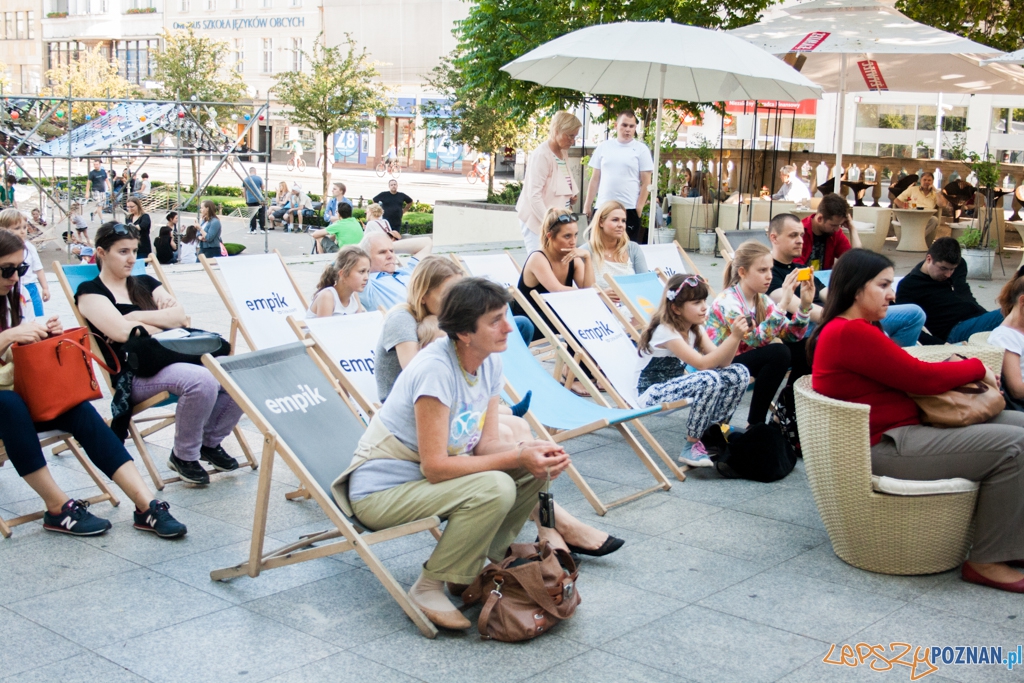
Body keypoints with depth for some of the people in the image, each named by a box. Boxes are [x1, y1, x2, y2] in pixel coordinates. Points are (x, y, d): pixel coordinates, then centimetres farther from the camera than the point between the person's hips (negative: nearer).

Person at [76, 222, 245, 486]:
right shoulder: (90, 291, 4)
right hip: (135, 374, -6)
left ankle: (210, 442, 5)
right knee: (201, 381, -35)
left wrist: (137, 317, -7)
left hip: (175, 358, 6)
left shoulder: (145, 283, 22)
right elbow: (121, 332, -12)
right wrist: (166, 322, -1)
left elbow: (181, 316, 6)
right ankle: (183, 456, -10)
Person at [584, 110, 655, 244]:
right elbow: (595, 179, 12)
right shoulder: (603, 147, 9)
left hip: (629, 209, -2)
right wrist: (588, 205, 7)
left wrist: (639, 208, -8)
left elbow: (646, 183, 0)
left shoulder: (641, 149, 2)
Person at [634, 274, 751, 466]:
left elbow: (722, 362, -5)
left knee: (739, 373, -8)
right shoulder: (665, 331, -22)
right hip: (651, 393, -8)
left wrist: (736, 337, -21)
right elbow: (702, 364, -30)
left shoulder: (695, 328, 3)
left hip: (675, 385, 8)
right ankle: (691, 447, -18)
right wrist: (734, 337, -32)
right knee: (709, 380, -34)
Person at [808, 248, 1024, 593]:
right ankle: (987, 562, -8)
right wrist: (977, 367, 0)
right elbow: (921, 377, -16)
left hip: (901, 431, 11)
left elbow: (906, 369, 16)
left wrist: (954, 366, -2)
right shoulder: (851, 332, -18)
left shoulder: (857, 329, 16)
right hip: (883, 448, -11)